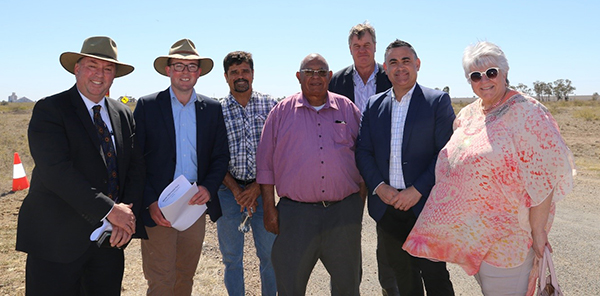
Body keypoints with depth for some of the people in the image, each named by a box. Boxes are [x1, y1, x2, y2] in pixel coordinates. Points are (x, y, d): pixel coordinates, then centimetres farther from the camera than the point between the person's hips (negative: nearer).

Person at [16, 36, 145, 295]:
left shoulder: (123, 114, 9)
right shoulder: (49, 109, -7)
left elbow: (136, 167, 4)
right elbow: (55, 169, -19)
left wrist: (128, 214, -12)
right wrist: (109, 209, -22)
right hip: (58, 239, -5)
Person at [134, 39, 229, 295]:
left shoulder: (212, 109, 7)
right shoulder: (147, 106, -1)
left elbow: (221, 156, 7)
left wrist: (209, 188, -11)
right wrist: (150, 202, -12)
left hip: (196, 206, 3)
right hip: (159, 209, -2)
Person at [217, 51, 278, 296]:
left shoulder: (269, 105, 3)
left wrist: (257, 186, -9)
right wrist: (235, 189, -11)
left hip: (262, 189, 0)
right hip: (228, 190, 0)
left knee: (270, 254, 8)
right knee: (231, 258, 11)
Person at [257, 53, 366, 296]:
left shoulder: (348, 109, 8)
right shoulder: (282, 112, 4)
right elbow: (265, 165, 5)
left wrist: (361, 203, 7)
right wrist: (269, 209, 0)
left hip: (344, 211, 2)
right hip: (296, 212, -1)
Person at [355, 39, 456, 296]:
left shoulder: (438, 101, -2)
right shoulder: (374, 104, 10)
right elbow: (363, 151, 6)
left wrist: (417, 190, -16)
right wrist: (379, 186, -9)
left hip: (425, 205, -4)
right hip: (387, 207, 4)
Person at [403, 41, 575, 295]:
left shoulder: (526, 113, -13)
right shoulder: (469, 114, 8)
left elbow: (543, 177, -17)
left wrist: (537, 230, -18)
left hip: (505, 236, -7)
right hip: (471, 231, 7)